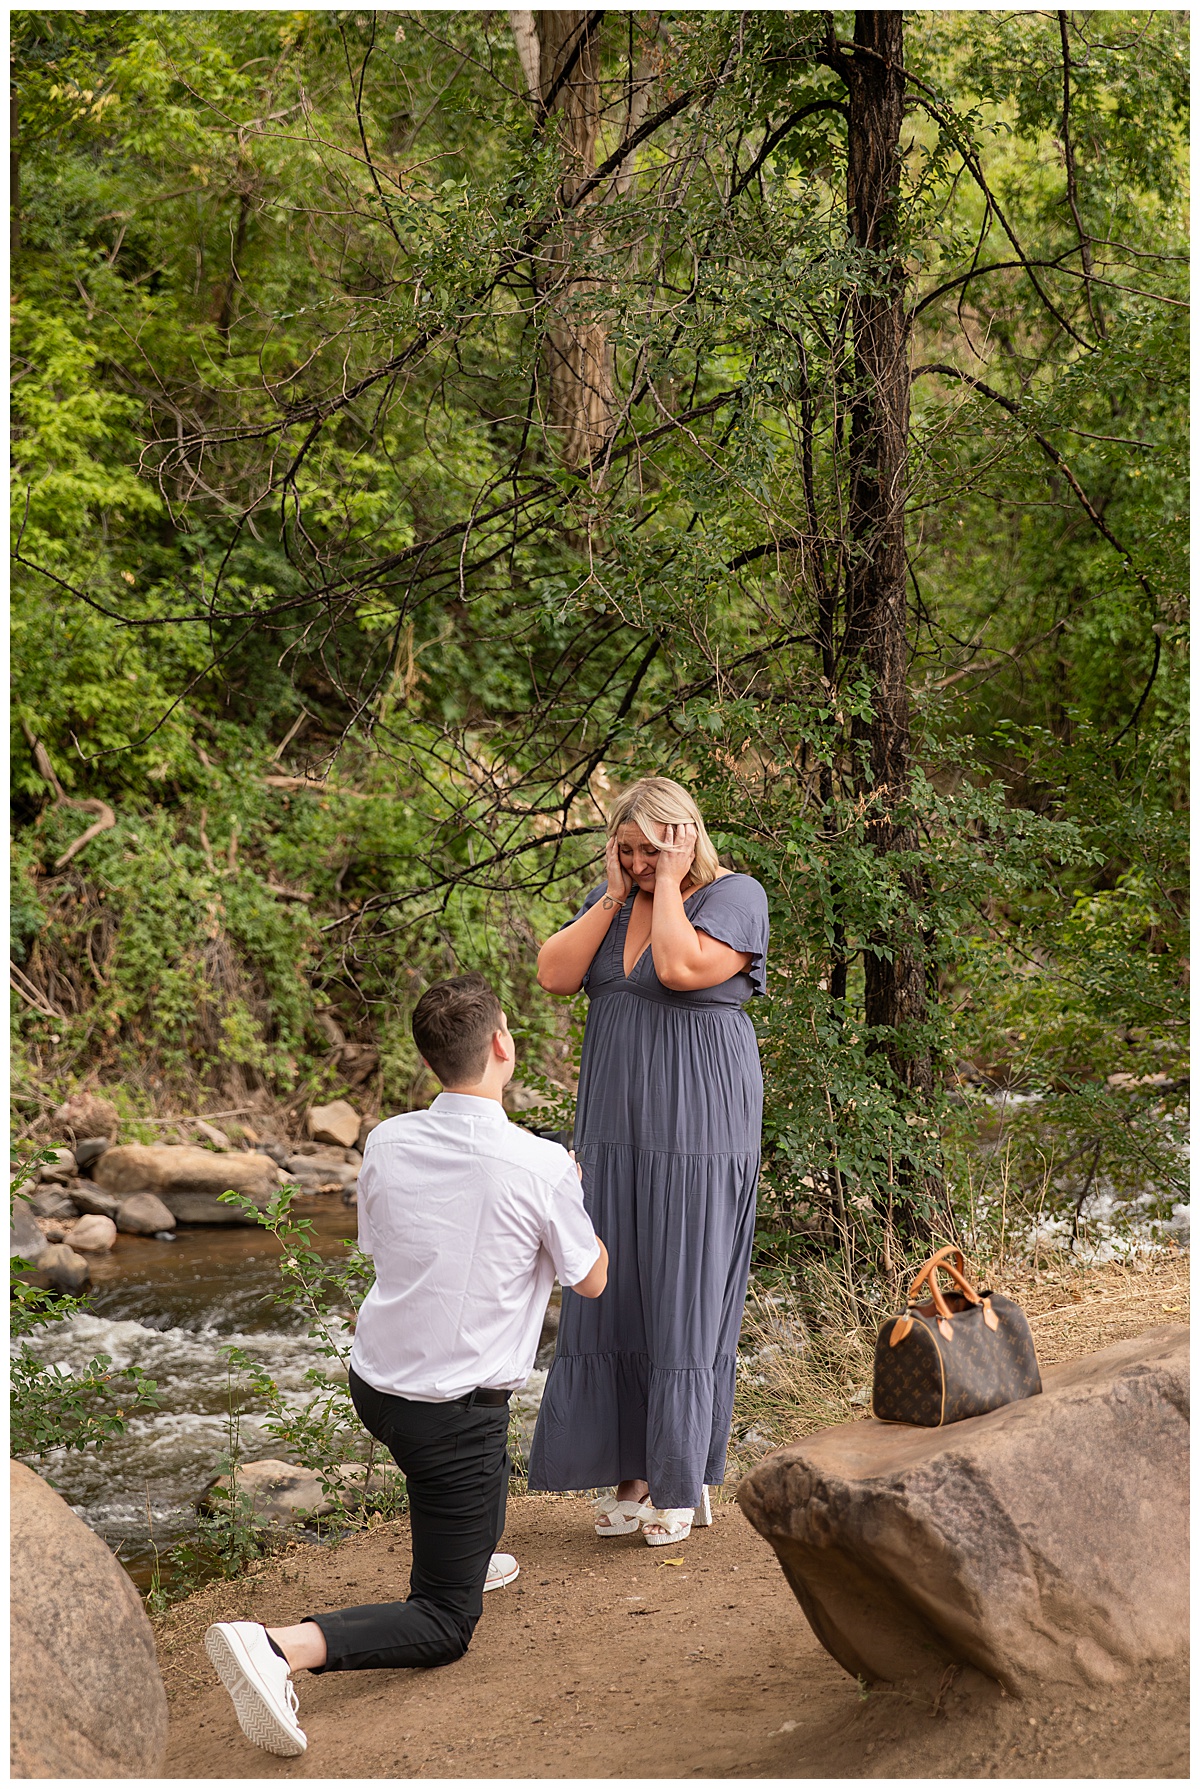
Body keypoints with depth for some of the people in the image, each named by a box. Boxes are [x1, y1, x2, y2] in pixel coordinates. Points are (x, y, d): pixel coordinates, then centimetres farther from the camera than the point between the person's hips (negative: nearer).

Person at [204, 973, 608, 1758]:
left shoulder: (387, 1143, -5)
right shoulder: (540, 1166, -18)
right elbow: (592, 1281, -2)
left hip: (374, 1383, 6)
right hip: (455, 1415, -6)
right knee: (444, 1629, 2)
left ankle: (466, 1555, 51)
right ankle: (282, 1646, -21)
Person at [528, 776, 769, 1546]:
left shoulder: (736, 897, -8)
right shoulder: (611, 899, 11)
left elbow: (681, 967, -25)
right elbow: (555, 975, -2)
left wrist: (670, 881, -15)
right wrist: (615, 895, -4)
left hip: (697, 1131, -6)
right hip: (617, 1127, 6)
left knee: (686, 1295, -1)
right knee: (614, 1290, 7)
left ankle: (685, 1482, 11)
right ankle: (633, 1472, 17)